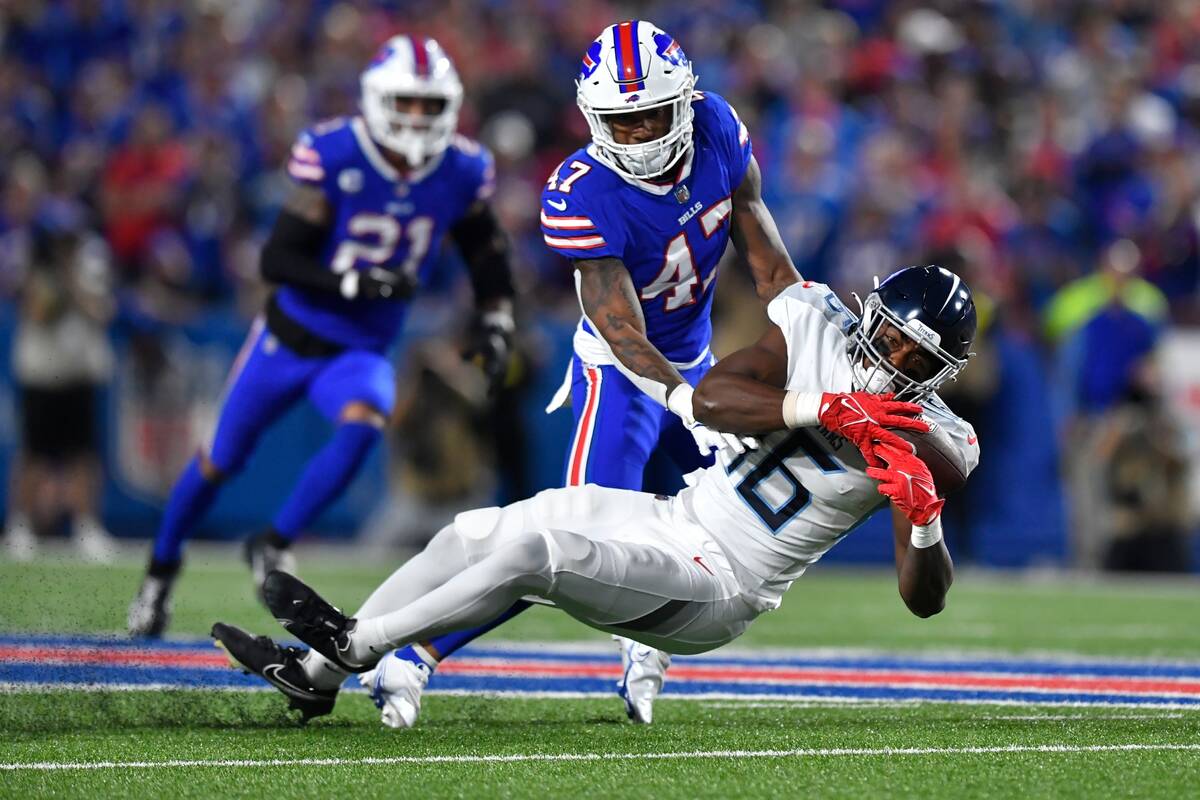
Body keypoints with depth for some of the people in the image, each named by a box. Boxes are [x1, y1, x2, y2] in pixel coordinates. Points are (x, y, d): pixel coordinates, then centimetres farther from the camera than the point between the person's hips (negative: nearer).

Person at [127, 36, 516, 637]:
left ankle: (273, 545, -15)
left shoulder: (461, 174, -9)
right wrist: (353, 282, -34)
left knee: (363, 425, -31)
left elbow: (487, 257, 10)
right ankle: (161, 569, 35)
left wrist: (494, 326, -3)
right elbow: (276, 261, -22)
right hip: (291, 336, -2)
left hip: (361, 353, 2)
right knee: (221, 459, 11)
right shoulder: (332, 159, -21)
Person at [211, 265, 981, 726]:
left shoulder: (919, 443, -12)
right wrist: (822, 409, -29)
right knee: (474, 533, 2)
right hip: (676, 520, 6)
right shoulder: (817, 326, -3)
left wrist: (925, 520, -32)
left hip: (716, 591, -6)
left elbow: (926, 598, -12)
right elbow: (711, 397, -17)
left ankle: (357, 643, -11)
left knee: (533, 549, -24)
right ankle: (317, 674, 9)